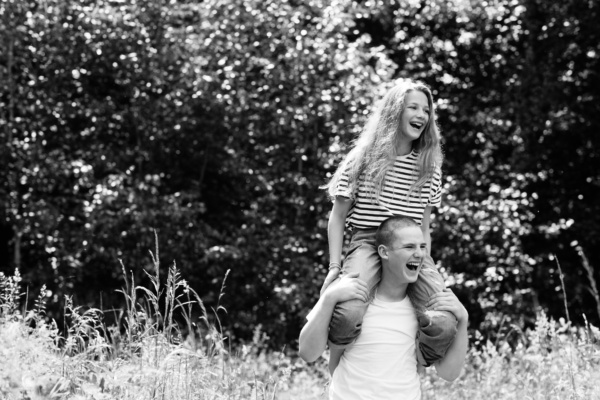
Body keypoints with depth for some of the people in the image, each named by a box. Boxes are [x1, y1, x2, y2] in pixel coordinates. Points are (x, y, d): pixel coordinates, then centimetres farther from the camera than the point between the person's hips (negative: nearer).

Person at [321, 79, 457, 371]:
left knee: (446, 327, -21)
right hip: (367, 242, -3)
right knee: (348, 314, -35)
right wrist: (335, 267, -2)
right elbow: (337, 218, 7)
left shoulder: (429, 167, 14)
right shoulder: (363, 160, 4)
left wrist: (425, 267, 10)